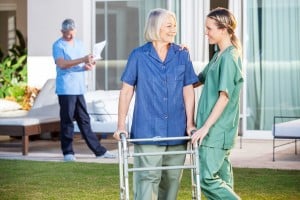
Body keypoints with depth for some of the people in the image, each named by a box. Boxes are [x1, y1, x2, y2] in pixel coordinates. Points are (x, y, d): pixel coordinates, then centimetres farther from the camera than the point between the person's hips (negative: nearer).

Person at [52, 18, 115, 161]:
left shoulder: (79, 44, 17)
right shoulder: (58, 46, -5)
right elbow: (61, 64, -20)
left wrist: (88, 65, -4)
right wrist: (82, 60, -28)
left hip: (79, 89, 6)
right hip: (66, 89, -6)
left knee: (84, 120, 10)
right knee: (67, 121, -2)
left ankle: (99, 151, 11)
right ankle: (68, 152, 5)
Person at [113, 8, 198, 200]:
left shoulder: (182, 55, 5)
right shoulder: (139, 55, -1)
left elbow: (188, 91, 6)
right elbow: (126, 91, 2)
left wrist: (190, 123, 0)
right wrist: (121, 125, -1)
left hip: (176, 131, 3)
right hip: (147, 130, -3)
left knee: (172, 179, 10)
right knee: (147, 178, -8)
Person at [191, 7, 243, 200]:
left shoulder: (229, 57, -14)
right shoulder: (219, 55, 14)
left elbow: (224, 96, -19)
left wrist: (206, 127, -21)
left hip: (216, 131, -9)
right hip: (217, 130, 9)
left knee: (207, 179, -11)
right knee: (221, 179, 11)